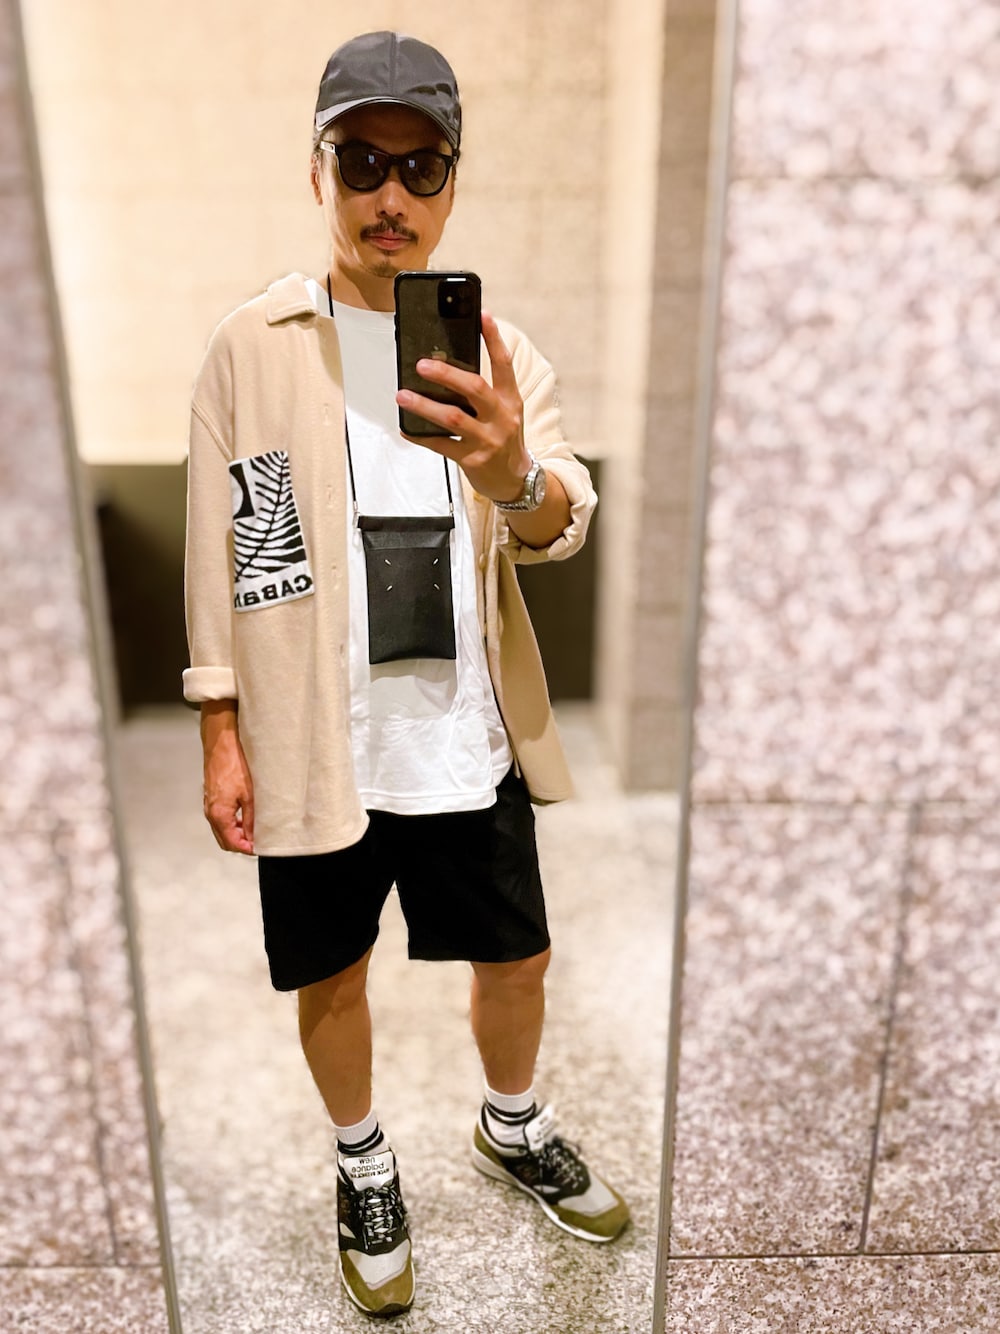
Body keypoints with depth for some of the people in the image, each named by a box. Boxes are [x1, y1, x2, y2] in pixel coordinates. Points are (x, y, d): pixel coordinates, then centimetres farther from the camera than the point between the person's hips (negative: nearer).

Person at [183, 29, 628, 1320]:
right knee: (332, 977, 16)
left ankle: (513, 1130, 48)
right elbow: (216, 550, -2)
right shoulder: (251, 346, -3)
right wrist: (220, 731, -4)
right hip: (312, 748, -1)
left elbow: (562, 523, -13)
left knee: (517, 958, 17)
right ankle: (364, 1167, 45)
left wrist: (516, 475, -36)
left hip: (469, 738, 2)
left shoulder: (497, 353, 1)